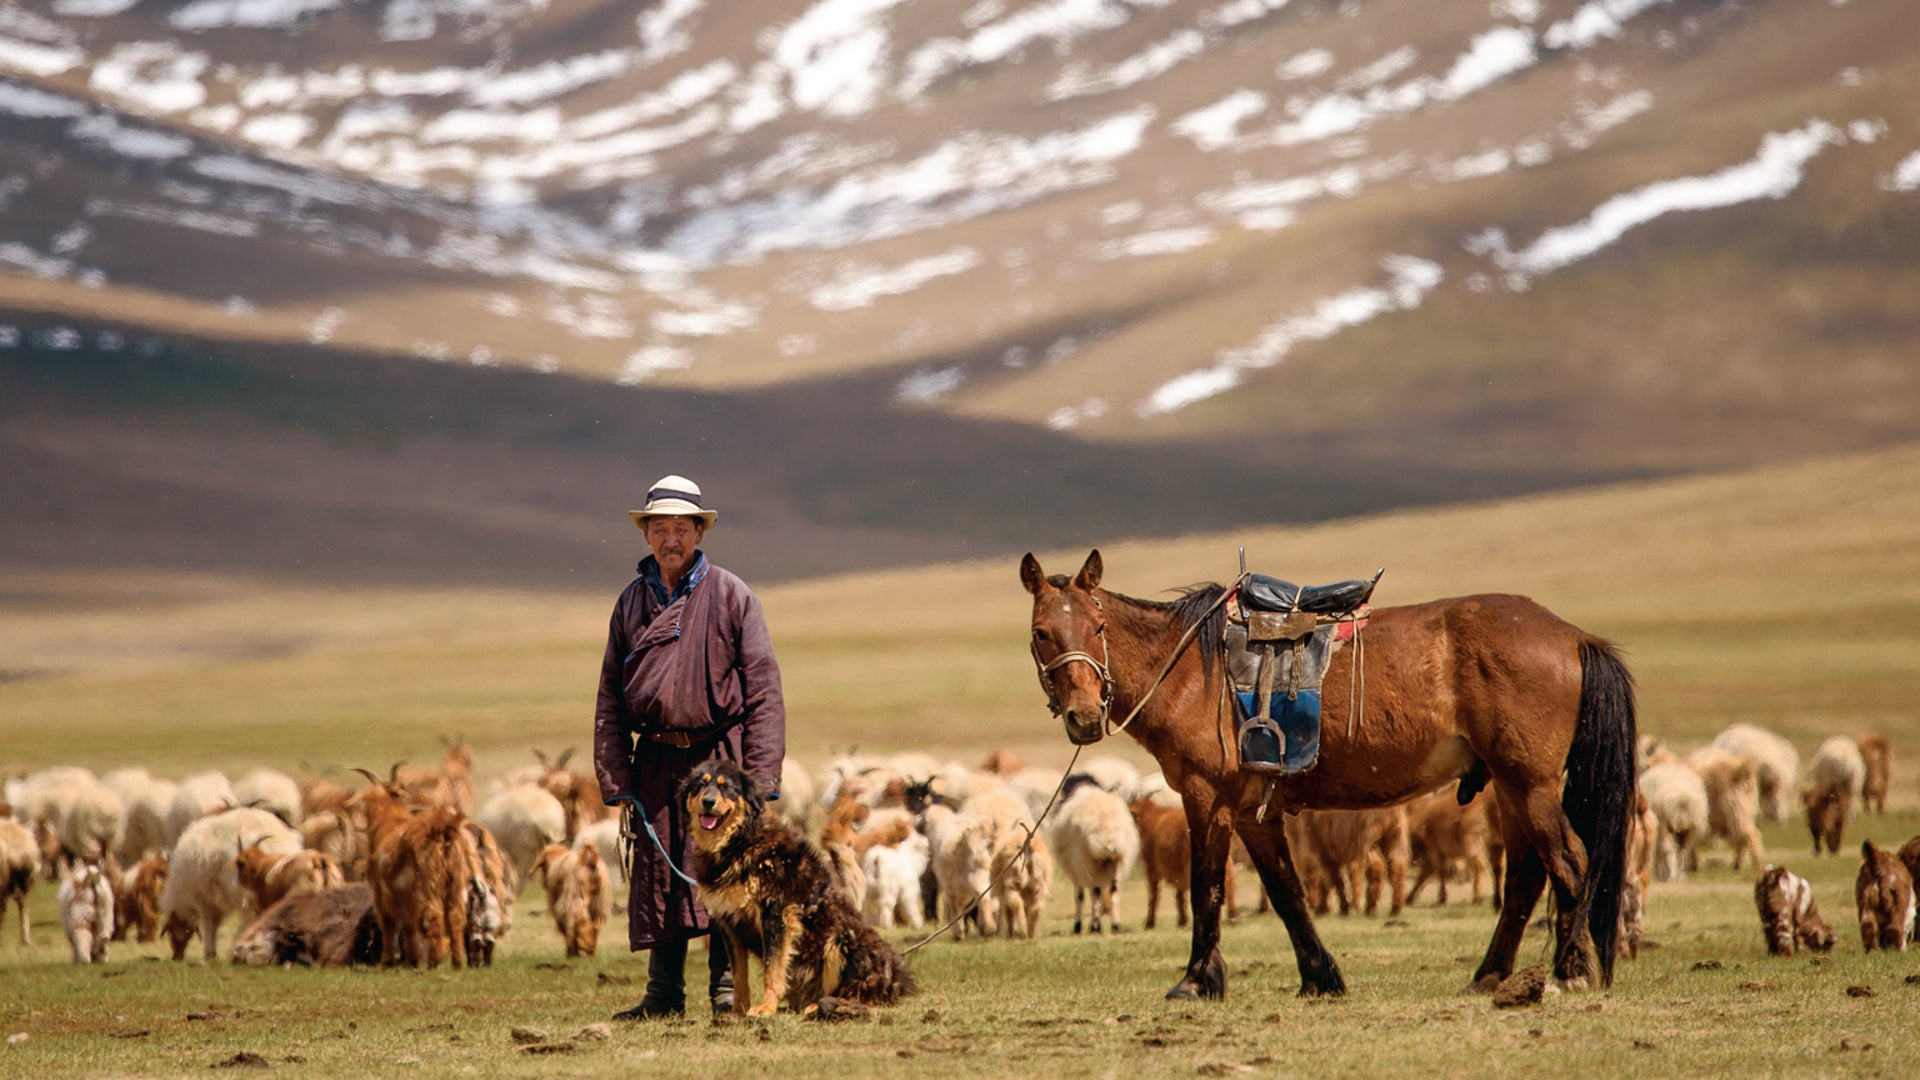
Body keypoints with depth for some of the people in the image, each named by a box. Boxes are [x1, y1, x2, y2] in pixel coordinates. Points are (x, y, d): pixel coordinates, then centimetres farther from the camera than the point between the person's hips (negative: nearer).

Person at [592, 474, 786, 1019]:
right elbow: (610, 695, 14)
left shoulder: (731, 596, 0)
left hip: (717, 756, -4)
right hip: (655, 759, 4)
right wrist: (613, 776, 5)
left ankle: (728, 989, -3)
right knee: (655, 875, 4)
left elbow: (763, 688, -4)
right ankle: (663, 993, 12)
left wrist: (761, 776, -11)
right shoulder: (631, 603, 13)